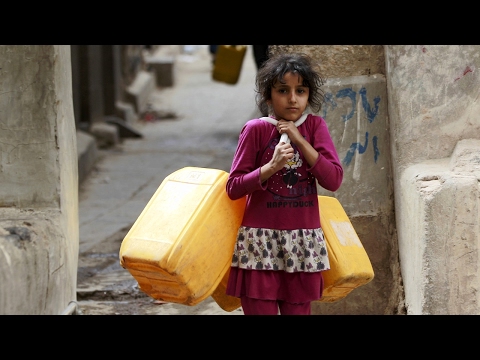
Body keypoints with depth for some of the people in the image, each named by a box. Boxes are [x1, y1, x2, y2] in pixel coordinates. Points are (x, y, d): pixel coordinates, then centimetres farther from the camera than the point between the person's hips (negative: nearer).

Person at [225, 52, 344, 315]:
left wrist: (300, 140, -11)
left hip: (303, 242, 3)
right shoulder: (256, 129, -4)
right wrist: (271, 166, -18)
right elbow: (233, 188, -4)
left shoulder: (315, 126, 5)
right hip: (260, 240, -3)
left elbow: (334, 180, -6)